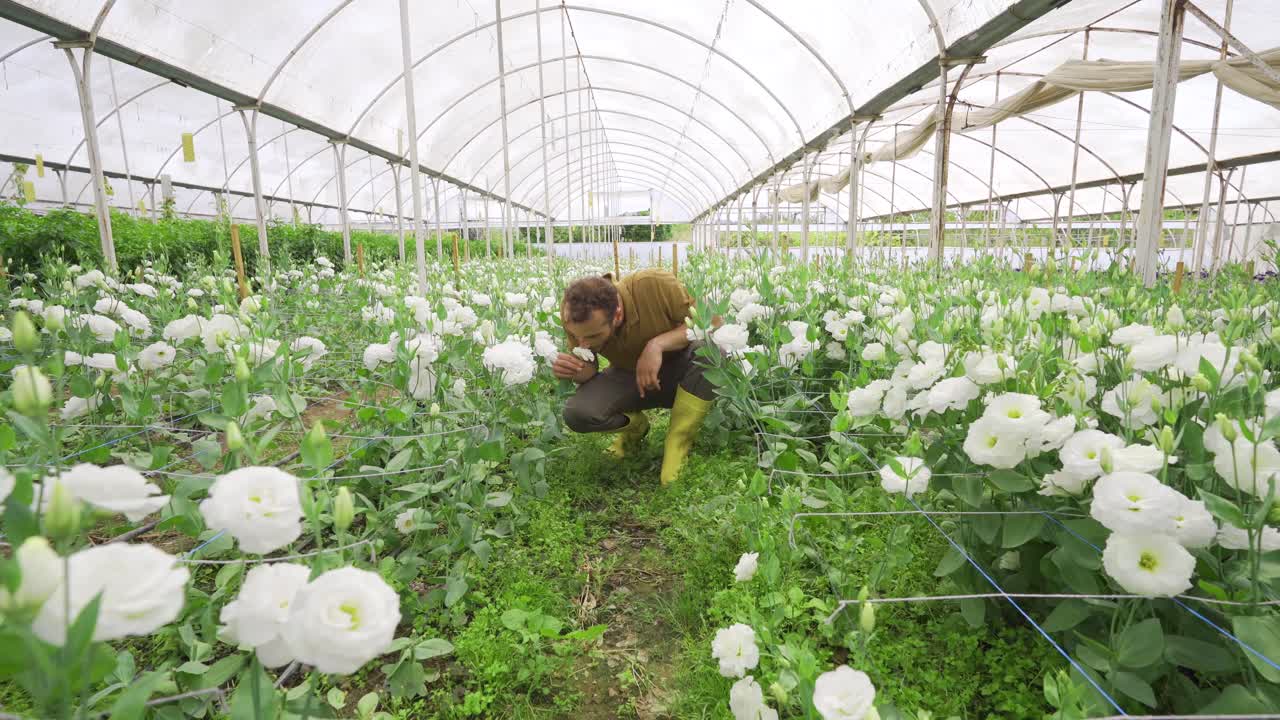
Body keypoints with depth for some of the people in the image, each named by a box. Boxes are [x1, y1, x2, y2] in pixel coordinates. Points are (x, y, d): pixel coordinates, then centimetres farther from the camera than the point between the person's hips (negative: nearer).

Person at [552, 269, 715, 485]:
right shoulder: (572, 312, -22)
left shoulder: (656, 285, -32)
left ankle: (677, 445, -16)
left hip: (679, 366, -1)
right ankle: (635, 425, 9)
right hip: (629, 376, 2)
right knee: (577, 413, -25)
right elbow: (588, 369, -7)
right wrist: (576, 372, -32)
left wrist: (657, 344, -35)